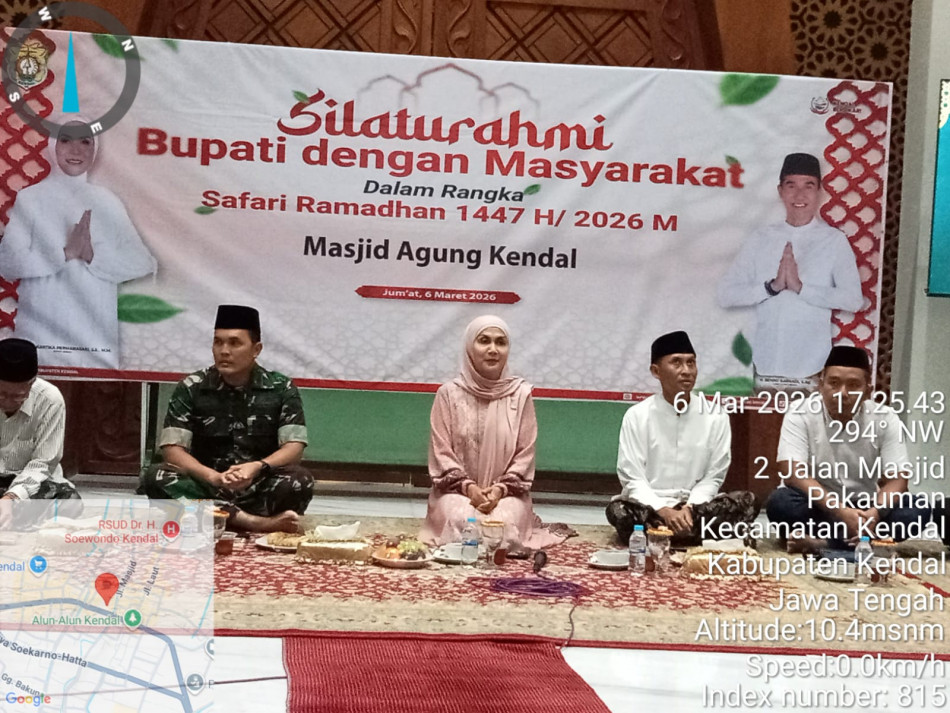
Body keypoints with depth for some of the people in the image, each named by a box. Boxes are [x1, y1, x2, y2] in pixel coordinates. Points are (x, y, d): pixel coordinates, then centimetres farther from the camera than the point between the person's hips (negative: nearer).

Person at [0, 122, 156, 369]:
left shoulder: (108, 202, 8)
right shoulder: (30, 198, 2)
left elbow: (144, 264, 2)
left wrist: (93, 255, -14)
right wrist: (65, 253, -18)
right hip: (41, 336, -2)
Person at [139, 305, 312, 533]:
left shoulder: (281, 389, 1)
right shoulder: (190, 388, 0)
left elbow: (294, 447, -8)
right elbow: (172, 449, -8)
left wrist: (258, 467, -29)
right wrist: (212, 476, -27)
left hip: (260, 489, -1)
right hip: (207, 488, 1)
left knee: (300, 480, -31)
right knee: (154, 477, -29)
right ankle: (254, 522, -36)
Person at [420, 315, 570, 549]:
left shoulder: (520, 393, 0)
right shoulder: (449, 393, 0)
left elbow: (525, 453, 0)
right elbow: (441, 451, -2)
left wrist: (501, 489, -14)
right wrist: (468, 487, -15)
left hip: (507, 492, 0)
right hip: (457, 490, 0)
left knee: (503, 523, -30)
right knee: (459, 520, -30)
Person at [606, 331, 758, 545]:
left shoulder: (715, 417, 2)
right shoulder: (637, 415, -3)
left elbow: (713, 477, 3)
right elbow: (632, 479, -7)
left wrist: (689, 508, -16)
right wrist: (664, 512, -23)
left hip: (694, 505, 3)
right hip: (649, 505, -2)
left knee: (747, 502, -23)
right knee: (618, 510, -35)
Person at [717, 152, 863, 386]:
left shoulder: (834, 241, 0)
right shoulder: (761, 240, 5)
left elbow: (853, 300, -9)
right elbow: (726, 294, -1)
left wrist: (800, 287, -17)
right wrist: (772, 286, -14)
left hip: (812, 369, -2)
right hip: (766, 365, 2)